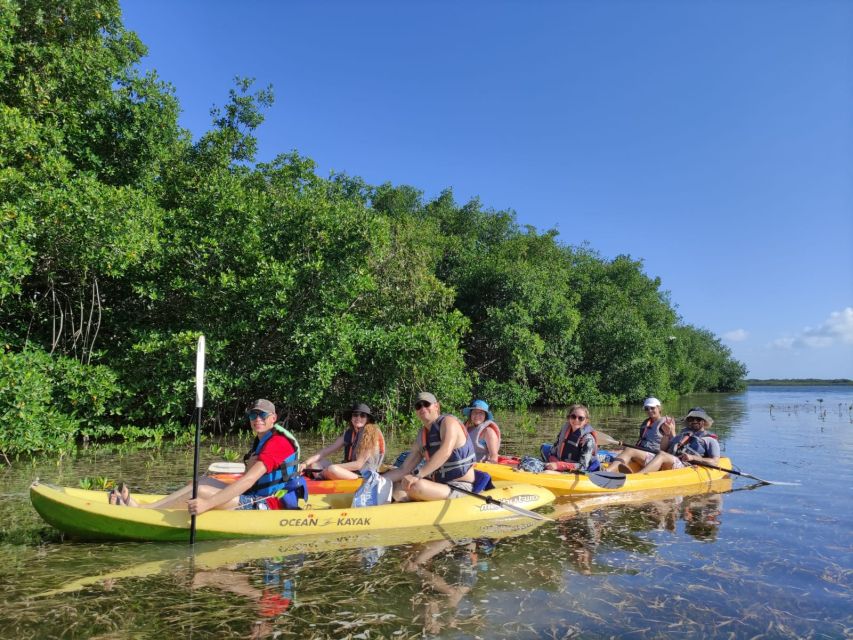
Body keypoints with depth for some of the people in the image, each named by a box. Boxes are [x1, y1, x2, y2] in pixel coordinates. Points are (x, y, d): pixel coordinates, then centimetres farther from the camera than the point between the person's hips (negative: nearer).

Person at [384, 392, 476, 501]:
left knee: (416, 487, -30)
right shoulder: (422, 436, 11)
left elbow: (445, 452, -31)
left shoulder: (448, 421, -11)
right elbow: (404, 469, 11)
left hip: (459, 488, -7)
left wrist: (417, 475, -39)